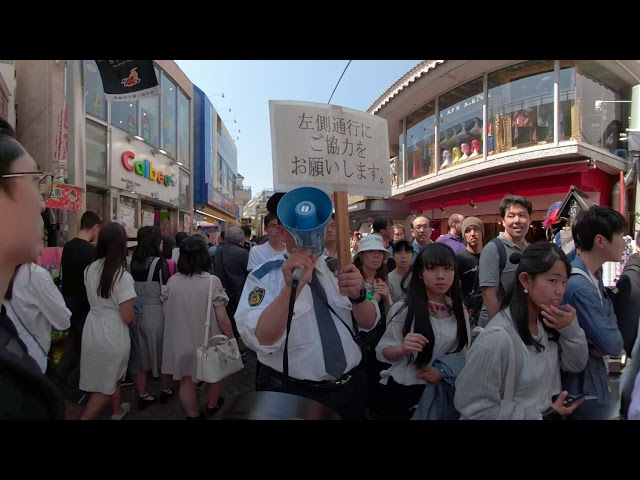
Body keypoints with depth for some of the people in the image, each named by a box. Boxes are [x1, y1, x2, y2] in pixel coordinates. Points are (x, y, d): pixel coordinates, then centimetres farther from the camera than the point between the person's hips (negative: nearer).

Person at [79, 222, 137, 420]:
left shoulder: (90, 269, -3)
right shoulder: (123, 276, -22)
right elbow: (127, 318, -20)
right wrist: (135, 312, 0)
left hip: (92, 329, 7)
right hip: (112, 334, -7)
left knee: (112, 376, 27)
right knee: (106, 384, 14)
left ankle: (117, 410, 46)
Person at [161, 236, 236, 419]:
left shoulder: (172, 281, -9)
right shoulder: (212, 282, -19)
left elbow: (166, 314, 3)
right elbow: (222, 318, -18)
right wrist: (231, 339, -3)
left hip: (181, 340, 2)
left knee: (186, 380, 19)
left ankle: (193, 414, 35)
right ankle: (212, 406, 45)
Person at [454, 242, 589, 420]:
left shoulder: (547, 321, -7)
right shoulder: (497, 338, -33)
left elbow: (576, 366, -1)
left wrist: (571, 329, -18)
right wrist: (539, 415, -23)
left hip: (551, 414, 7)